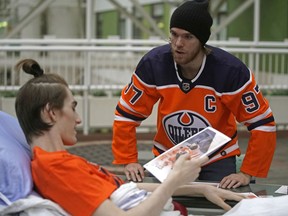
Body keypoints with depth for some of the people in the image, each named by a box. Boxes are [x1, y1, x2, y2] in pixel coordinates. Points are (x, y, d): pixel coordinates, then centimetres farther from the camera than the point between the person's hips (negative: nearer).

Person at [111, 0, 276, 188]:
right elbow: (126, 114, -7)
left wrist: (247, 173, -19)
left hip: (218, 160, -1)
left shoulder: (231, 70, -23)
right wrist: (129, 161, -12)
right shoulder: (153, 64, -18)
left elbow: (263, 123, -17)